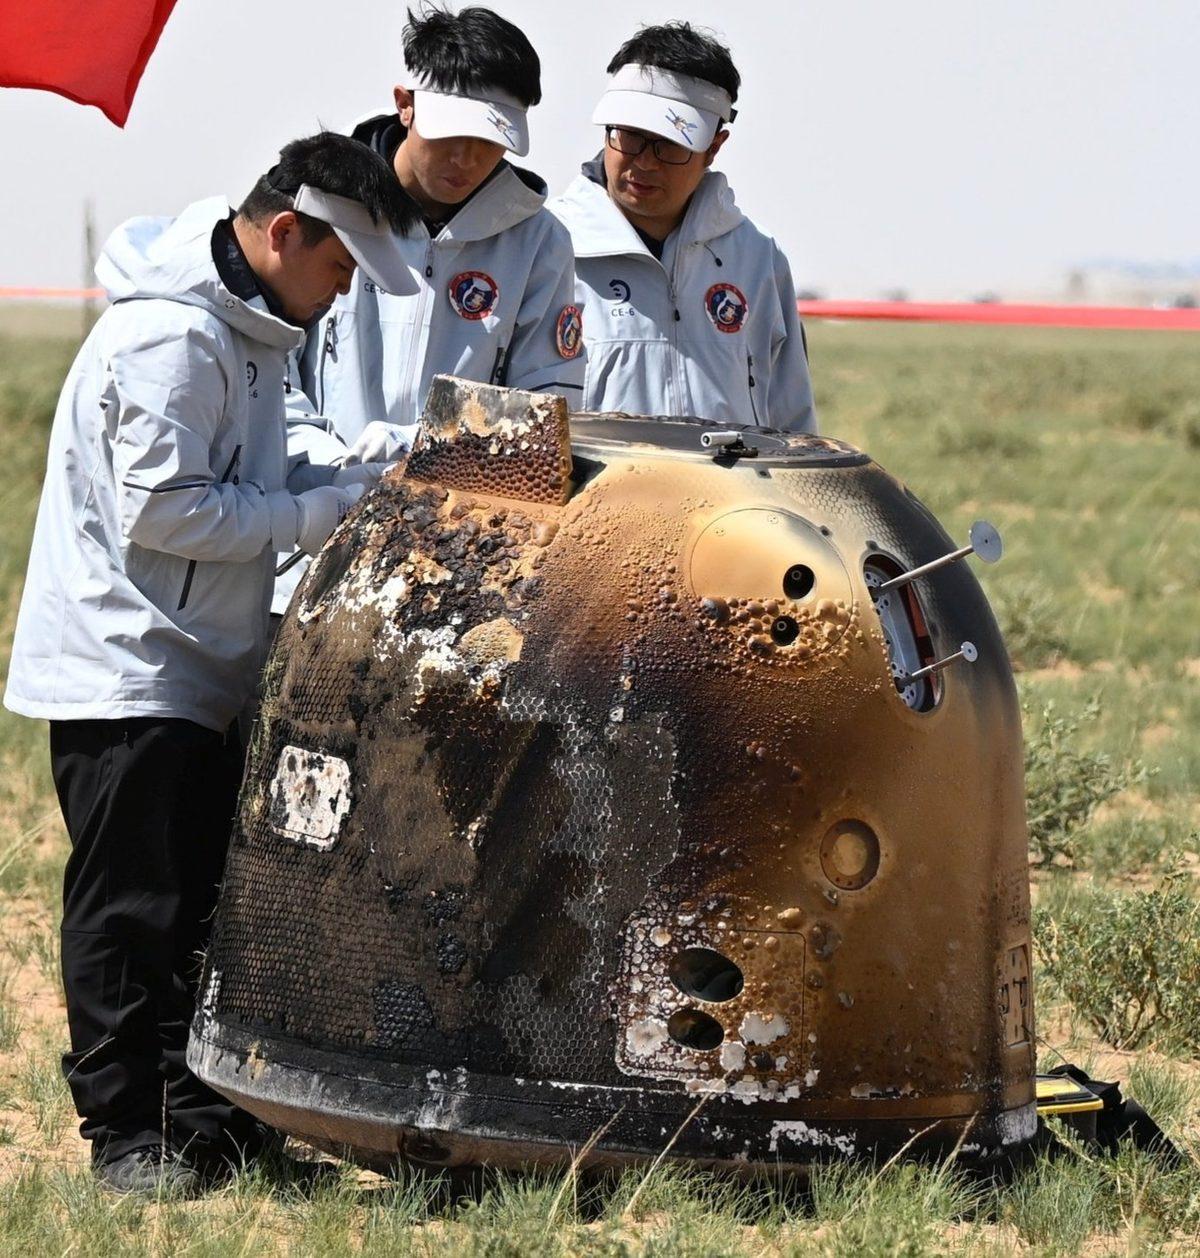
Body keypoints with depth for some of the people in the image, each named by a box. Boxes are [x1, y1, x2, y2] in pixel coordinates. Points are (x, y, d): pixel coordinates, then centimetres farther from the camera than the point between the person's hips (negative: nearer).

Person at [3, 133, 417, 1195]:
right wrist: (330, 511, -18)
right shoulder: (172, 336, -19)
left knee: (201, 908, 13)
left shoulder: (252, 330, 13)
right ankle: (124, 1135, 2)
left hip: (202, 674, 10)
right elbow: (161, 509, -22)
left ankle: (201, 1115, 20)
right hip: (126, 672, -10)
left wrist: (357, 486, 4)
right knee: (130, 912, -4)